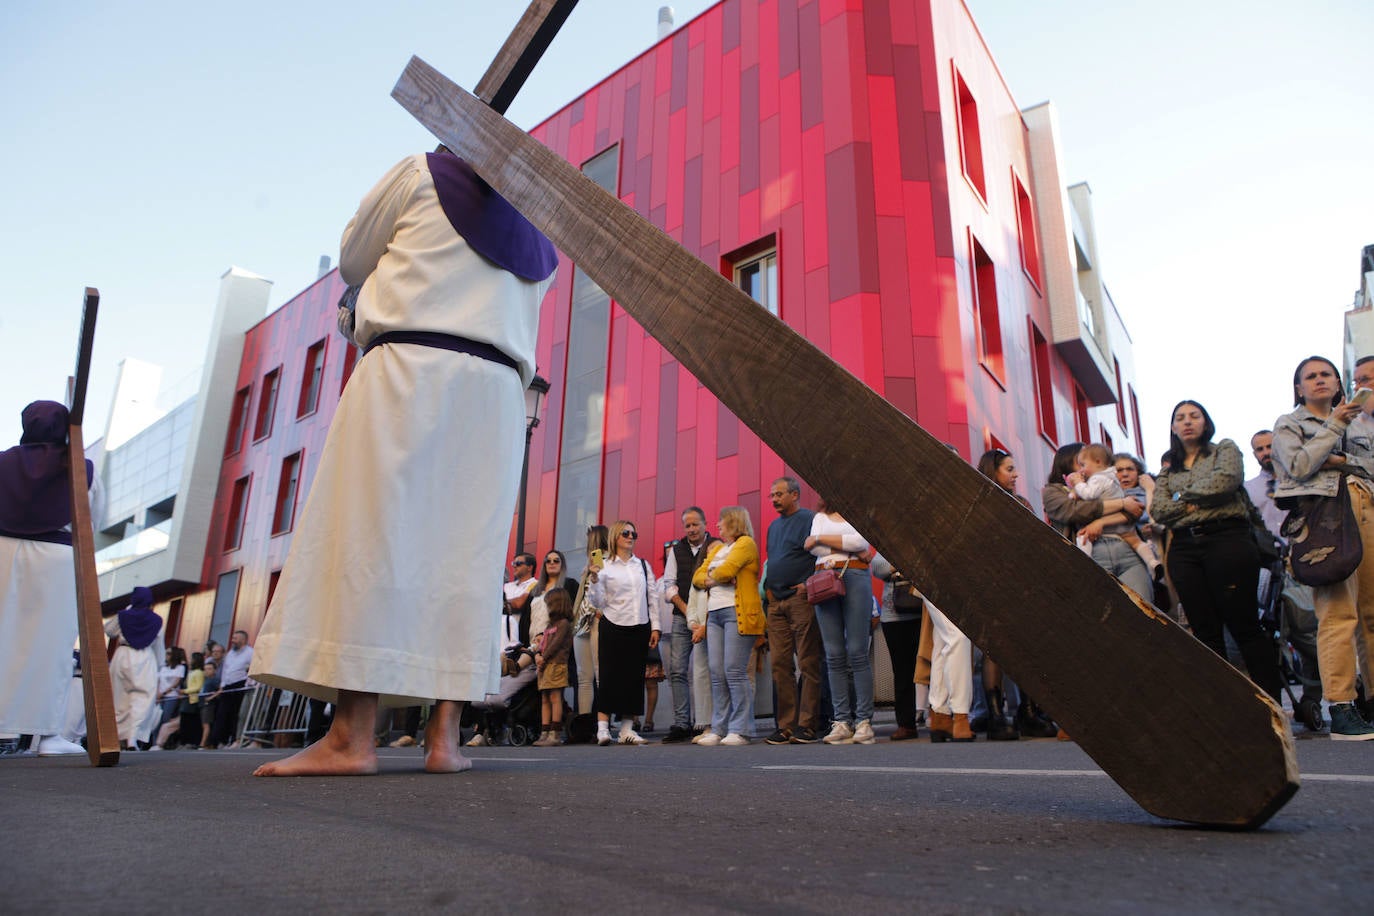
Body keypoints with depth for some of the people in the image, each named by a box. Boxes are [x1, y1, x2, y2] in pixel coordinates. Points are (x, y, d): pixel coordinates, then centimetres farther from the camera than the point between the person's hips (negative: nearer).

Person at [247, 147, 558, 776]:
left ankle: (351, 736, -13)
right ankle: (445, 735, -3)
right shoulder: (541, 239, 24)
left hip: (411, 369, -4)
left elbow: (351, 261, 16)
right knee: (466, 553, -1)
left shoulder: (422, 172, 11)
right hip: (499, 390, 5)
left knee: (368, 533, -8)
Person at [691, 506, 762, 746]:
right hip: (714, 614, 7)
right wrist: (711, 580, -1)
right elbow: (698, 576, 19)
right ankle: (718, 729, 6)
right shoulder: (717, 548, 26)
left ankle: (739, 730, -5)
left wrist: (711, 575, 6)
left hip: (737, 612, -7)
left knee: (735, 672, -10)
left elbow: (726, 570, -13)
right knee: (716, 673, 3)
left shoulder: (745, 543, 2)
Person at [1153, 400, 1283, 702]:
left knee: (1244, 626, -7)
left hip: (1226, 540, -4)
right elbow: (1158, 509, 6)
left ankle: (1271, 701, 0)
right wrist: (1192, 505, -7)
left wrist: (1184, 495, 2)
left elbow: (1225, 482, -9)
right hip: (1184, 549, 4)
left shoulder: (1225, 449, 12)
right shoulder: (1168, 469, 20)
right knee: (1205, 631, 4)